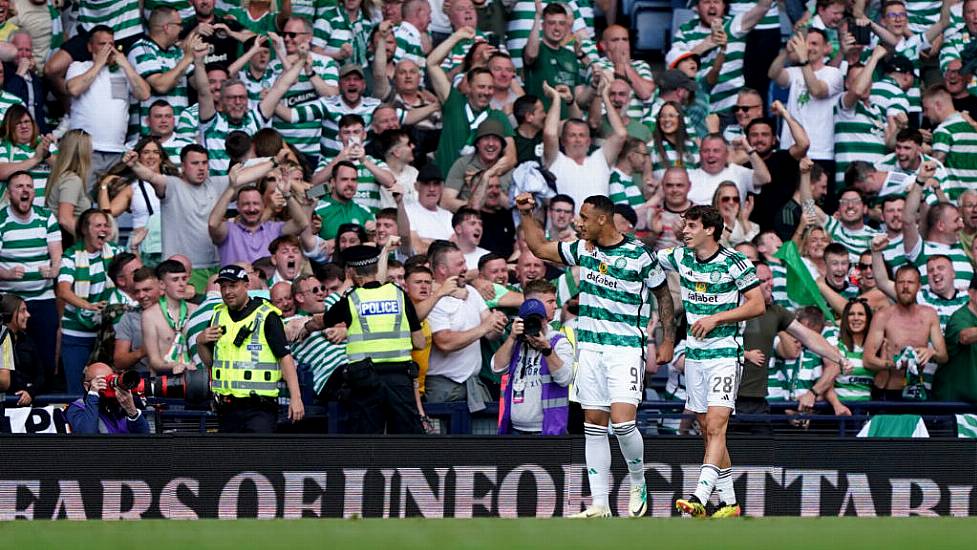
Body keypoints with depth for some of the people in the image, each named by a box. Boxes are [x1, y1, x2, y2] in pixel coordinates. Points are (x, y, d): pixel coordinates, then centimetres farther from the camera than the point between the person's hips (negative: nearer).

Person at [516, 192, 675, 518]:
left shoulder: (639, 255, -8)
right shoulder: (582, 249, 7)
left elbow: (663, 294, 3)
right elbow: (539, 248, 21)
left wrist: (668, 339, 0)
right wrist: (526, 214, 11)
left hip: (626, 348, -6)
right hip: (590, 347, 6)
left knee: (622, 422, -18)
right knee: (594, 426, 3)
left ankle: (638, 482, 8)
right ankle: (600, 504, 4)